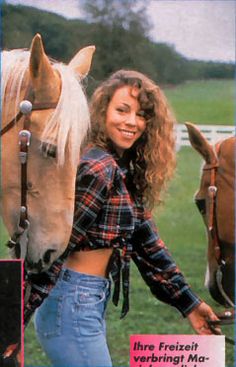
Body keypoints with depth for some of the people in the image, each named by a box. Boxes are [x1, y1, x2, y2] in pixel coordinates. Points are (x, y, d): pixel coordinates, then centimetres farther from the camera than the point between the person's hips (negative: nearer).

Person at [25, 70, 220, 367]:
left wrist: (189, 304, 15)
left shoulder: (128, 172, 11)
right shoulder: (99, 168, -18)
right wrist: (19, 318, -22)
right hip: (72, 305, -10)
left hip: (91, 304, 10)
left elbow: (146, 242, 15)